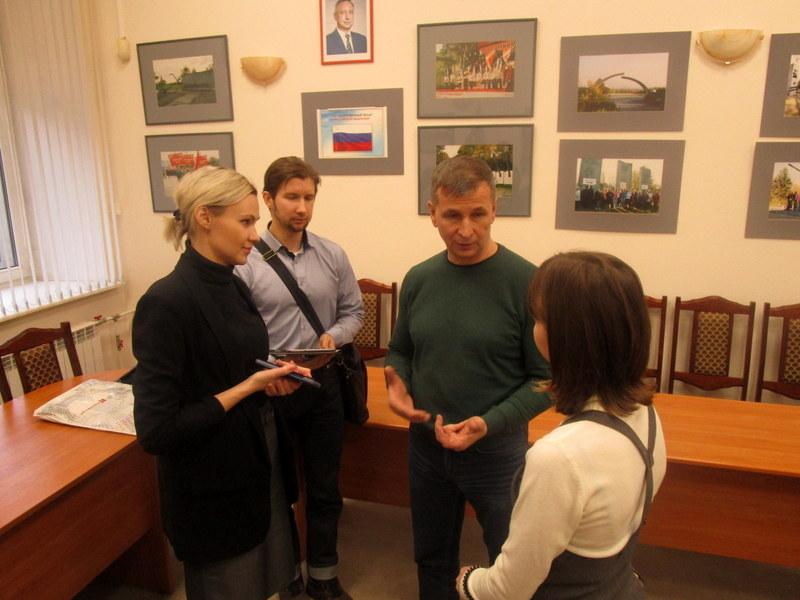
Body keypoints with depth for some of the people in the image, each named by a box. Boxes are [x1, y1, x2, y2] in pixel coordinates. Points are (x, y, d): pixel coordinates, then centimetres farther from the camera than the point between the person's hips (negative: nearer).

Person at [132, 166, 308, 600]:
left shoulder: (233, 287, 1)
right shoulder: (166, 302, -24)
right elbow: (156, 431, -24)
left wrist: (273, 378, -5)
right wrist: (249, 387, -21)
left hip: (259, 466, 7)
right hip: (212, 490, -7)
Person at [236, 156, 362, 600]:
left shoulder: (333, 255, -2)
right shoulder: (245, 262, -13)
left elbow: (353, 311, 6)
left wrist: (334, 336, -13)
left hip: (323, 385, 3)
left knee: (324, 488, 17)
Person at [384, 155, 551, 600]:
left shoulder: (525, 282, -16)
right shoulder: (418, 279, -1)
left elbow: (546, 378, -14)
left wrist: (489, 424, -25)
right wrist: (397, 386, -9)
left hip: (497, 449, -4)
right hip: (425, 445, 4)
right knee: (432, 560, 24)